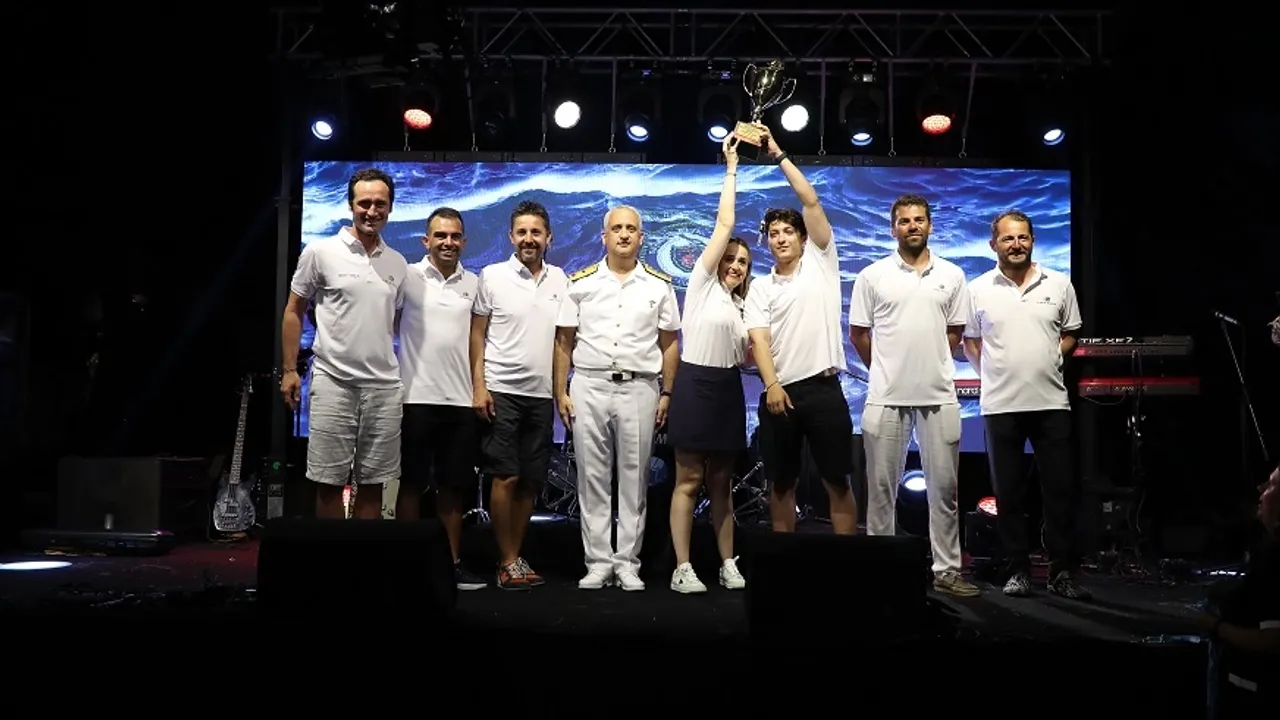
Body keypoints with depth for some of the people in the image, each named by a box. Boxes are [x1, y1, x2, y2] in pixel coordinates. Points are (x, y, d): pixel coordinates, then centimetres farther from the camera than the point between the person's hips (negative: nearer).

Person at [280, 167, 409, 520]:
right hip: (333, 382, -3)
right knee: (329, 482, 2)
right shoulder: (320, 252, -1)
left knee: (372, 484, 8)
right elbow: (294, 311, 3)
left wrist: (407, 375, 14)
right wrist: (289, 370, -2)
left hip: (385, 387, 3)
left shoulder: (398, 263, 10)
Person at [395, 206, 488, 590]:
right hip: (417, 397, -3)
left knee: (454, 487, 9)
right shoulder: (408, 277, 0)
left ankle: (451, 562, 18)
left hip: (462, 400, 3)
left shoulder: (475, 284, 10)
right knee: (411, 485, 4)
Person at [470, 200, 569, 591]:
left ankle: (516, 556, 19)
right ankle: (507, 562, 5)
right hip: (502, 390, -4)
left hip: (542, 394, 4)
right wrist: (479, 386, -9)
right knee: (505, 477, -4)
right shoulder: (492, 276, -1)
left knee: (530, 482, 8)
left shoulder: (560, 280, 9)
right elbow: (477, 335, -1)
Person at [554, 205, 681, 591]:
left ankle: (628, 563, 13)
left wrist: (666, 393, 1)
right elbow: (564, 343, 6)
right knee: (592, 479, 4)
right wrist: (561, 393, 0)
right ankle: (597, 562, 12)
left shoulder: (660, 285, 6)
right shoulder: (581, 282, 5)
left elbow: (669, 344, 8)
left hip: (639, 389, 0)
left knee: (634, 478, 5)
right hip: (589, 387, 0)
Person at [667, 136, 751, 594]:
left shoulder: (741, 305, 19)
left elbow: (743, 356, 17)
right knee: (689, 480, -4)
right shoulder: (702, 281, 1)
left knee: (720, 482, 10)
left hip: (728, 388, 6)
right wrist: (731, 169, -2)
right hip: (695, 384, -6)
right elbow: (724, 224, -5)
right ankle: (682, 569, -1)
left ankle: (728, 565, 14)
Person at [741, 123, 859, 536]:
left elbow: (810, 201, -1)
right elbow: (759, 339, -2)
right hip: (779, 391, 3)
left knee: (837, 481, 2)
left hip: (823, 387, -2)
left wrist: (778, 154, 2)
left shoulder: (820, 263, 7)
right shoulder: (760, 288, 11)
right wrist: (772, 385, -17)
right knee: (780, 483, 10)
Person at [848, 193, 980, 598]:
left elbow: (954, 333, 14)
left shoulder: (951, 275, 7)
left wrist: (929, 366, 9)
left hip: (939, 396, 2)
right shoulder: (872, 276, 1)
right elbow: (858, 334, 6)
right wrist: (888, 371, 9)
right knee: (882, 487, 5)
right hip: (886, 397, -2)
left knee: (944, 486, 7)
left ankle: (947, 569, 17)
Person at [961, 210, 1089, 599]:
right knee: (1009, 492, 6)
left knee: (1061, 490, 2)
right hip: (1000, 405, -1)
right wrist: (993, 373, 2)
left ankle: (1062, 573, 11)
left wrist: (1051, 360, 2)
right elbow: (969, 342, 9)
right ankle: (1018, 570, 16)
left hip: (1051, 402, 1)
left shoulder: (1060, 284, 5)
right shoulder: (977, 289, 2)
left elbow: (1070, 334, 15)